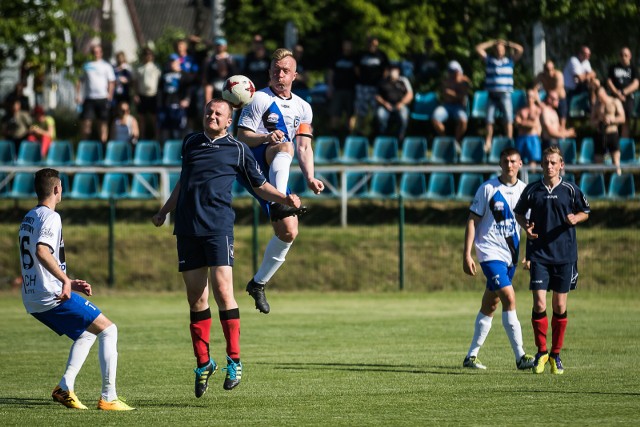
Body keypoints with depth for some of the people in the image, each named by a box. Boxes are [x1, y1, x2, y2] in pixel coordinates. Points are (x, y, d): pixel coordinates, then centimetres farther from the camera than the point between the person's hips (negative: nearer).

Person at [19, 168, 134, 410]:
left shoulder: (28, 219, 19)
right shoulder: (50, 217, -11)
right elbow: (42, 252, -29)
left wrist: (71, 284, 24)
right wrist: (65, 280, -33)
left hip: (33, 299, 10)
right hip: (52, 296, -10)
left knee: (87, 333, 25)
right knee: (108, 330, -3)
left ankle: (65, 386, 9)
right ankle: (108, 397, -11)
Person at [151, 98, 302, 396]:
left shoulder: (237, 150, 6)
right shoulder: (190, 143, 17)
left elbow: (259, 185, 12)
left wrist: (285, 199, -4)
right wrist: (163, 212, 33)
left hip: (218, 226, -4)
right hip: (187, 229, 4)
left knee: (222, 290, -14)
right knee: (196, 298, 3)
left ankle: (234, 360, -7)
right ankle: (203, 363, 12)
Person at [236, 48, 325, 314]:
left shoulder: (303, 108, 18)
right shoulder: (260, 99, -1)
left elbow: (304, 146, 15)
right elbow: (242, 136, -7)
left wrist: (310, 178, 0)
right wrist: (266, 138, -27)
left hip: (275, 174, 6)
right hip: (253, 164, -6)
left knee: (288, 232, -3)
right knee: (285, 147, -38)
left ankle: (258, 283, 12)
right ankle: (280, 204, -59)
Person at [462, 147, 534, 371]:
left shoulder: (524, 190, 6)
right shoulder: (488, 189, -7)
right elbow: (472, 221, -5)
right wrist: (466, 255, -10)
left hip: (511, 255, 5)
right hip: (491, 252, -5)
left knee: (489, 306, 11)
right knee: (509, 298, -18)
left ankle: (472, 355, 21)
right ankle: (520, 357, -20)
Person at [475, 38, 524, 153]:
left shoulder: (510, 61, 10)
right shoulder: (489, 60, 13)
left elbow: (520, 49, 3)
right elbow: (478, 48, 11)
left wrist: (506, 43, 10)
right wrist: (492, 43, 13)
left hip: (505, 95, -2)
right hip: (492, 95, 2)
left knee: (508, 119, -9)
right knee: (489, 120, 1)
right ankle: (488, 143, 8)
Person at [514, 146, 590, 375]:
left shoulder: (570, 190, 1)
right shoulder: (532, 190, 2)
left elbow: (585, 212, 12)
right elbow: (519, 213, 15)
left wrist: (575, 219, -10)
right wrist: (526, 227, -5)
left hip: (565, 254, 0)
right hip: (539, 254, 0)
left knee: (560, 306, 4)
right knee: (539, 304, -9)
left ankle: (556, 355, 16)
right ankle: (541, 352, 7)